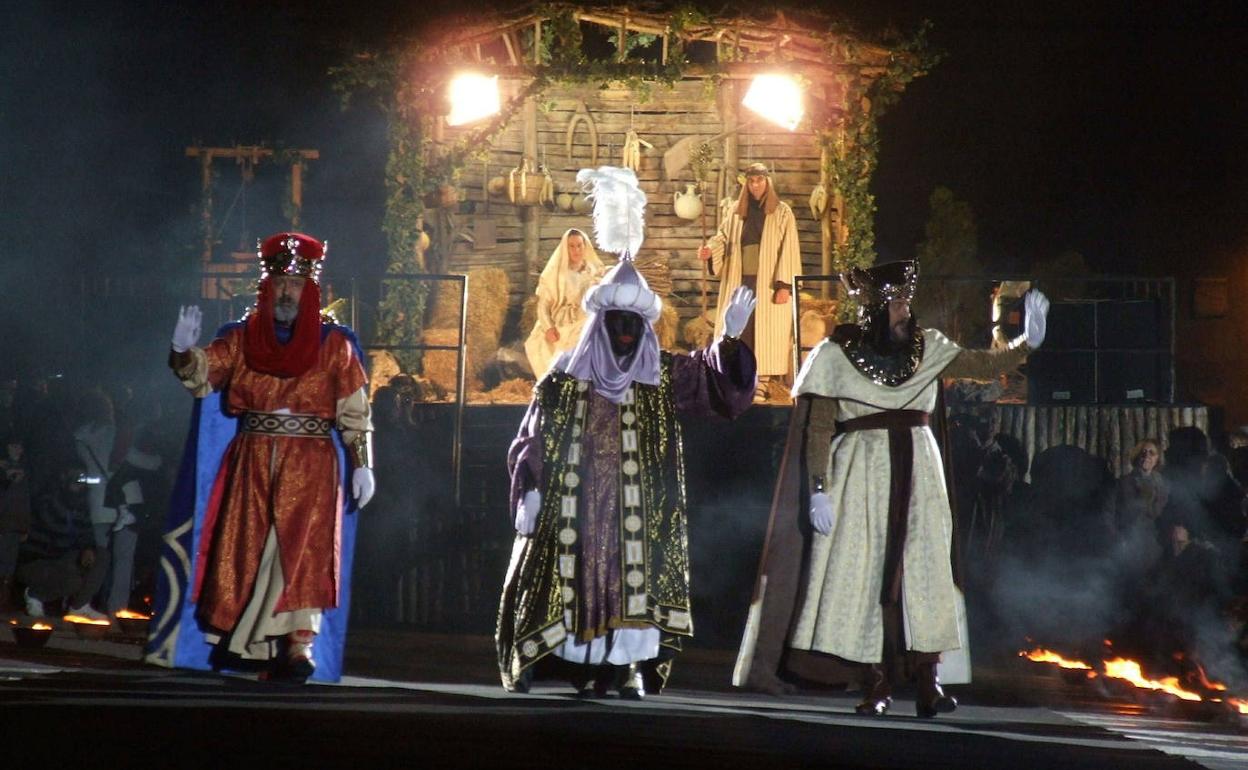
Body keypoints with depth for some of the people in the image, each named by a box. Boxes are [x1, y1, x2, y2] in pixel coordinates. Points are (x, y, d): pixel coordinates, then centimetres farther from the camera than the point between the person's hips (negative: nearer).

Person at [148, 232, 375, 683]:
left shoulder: (333, 345, 6)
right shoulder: (242, 339, 11)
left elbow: (355, 412, 4)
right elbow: (202, 373, -1)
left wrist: (361, 464, -4)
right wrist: (183, 352, -22)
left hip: (310, 465, -2)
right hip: (251, 463, 2)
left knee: (301, 546, -12)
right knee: (244, 547, 0)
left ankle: (297, 646, -15)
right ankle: (237, 642, 8)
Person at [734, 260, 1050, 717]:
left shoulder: (926, 347, 9)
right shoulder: (837, 354, -1)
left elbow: (985, 365, 9)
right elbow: (817, 429, -3)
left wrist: (1028, 342, -7)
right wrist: (819, 489, -10)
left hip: (917, 474, 3)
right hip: (862, 473, -3)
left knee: (924, 573, -5)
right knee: (864, 574, -7)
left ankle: (927, 683, -5)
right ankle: (876, 684, -3)